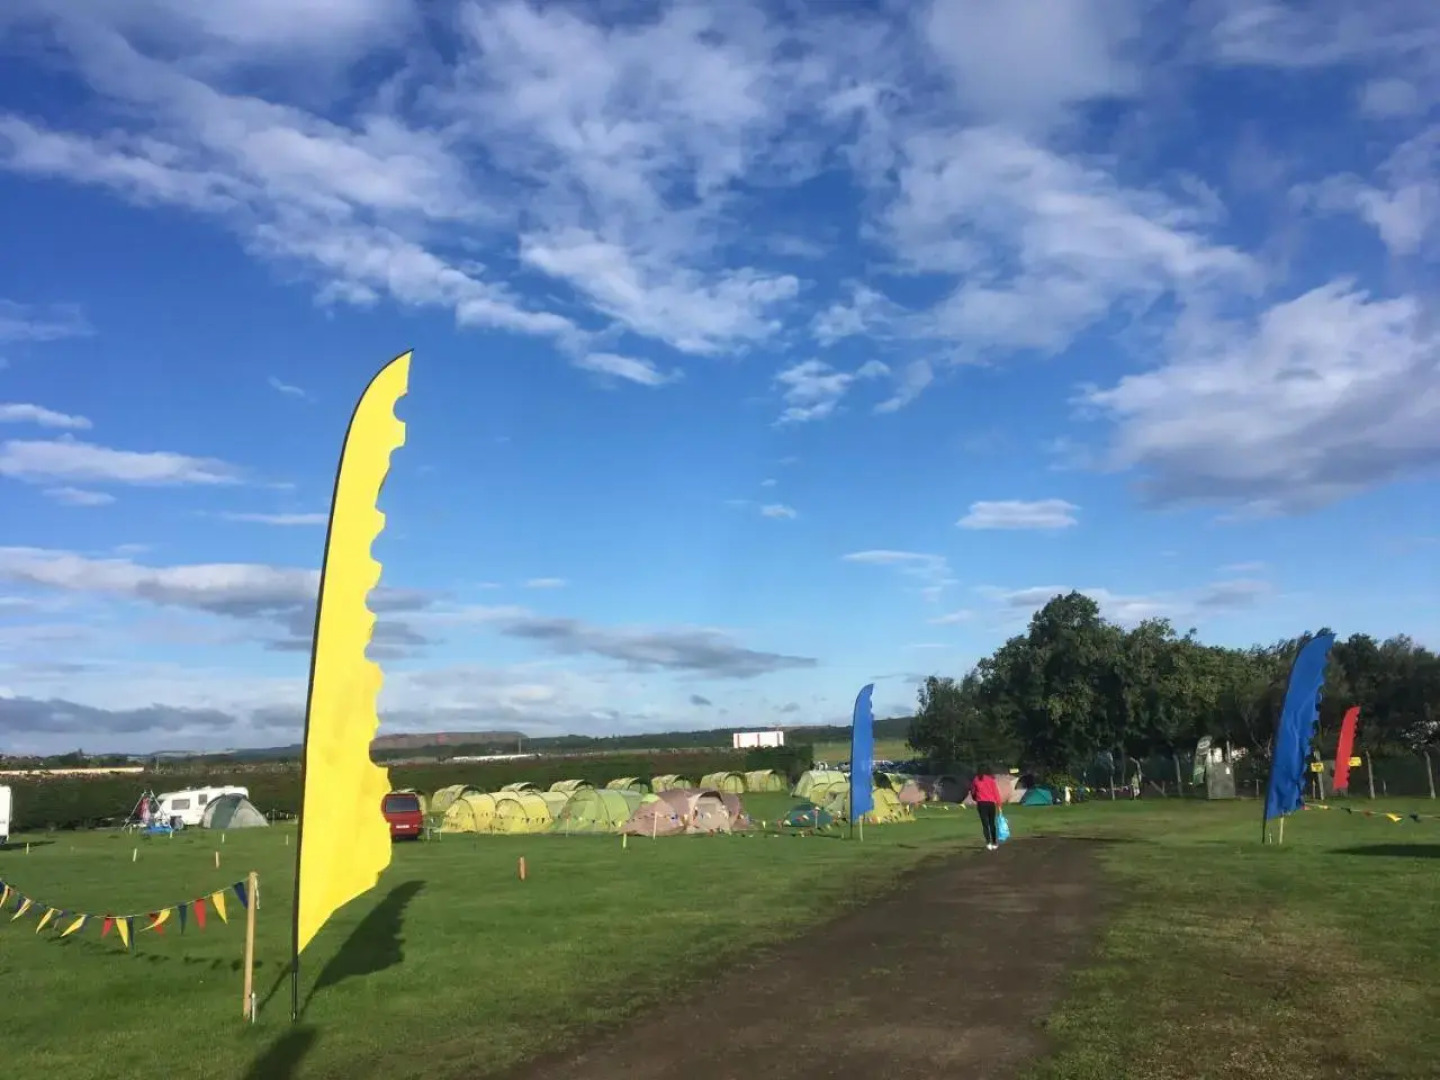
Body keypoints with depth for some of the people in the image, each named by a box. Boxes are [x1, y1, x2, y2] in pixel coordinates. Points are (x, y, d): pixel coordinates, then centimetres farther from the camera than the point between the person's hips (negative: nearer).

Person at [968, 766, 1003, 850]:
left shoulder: (975, 780, 5)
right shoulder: (991, 779, 3)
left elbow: (973, 792, 10)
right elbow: (996, 792, -1)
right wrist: (999, 805, 0)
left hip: (981, 804, 0)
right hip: (991, 803, 0)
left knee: (985, 824, -2)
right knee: (992, 823, 13)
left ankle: (988, 843, -15)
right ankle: (994, 843, 19)